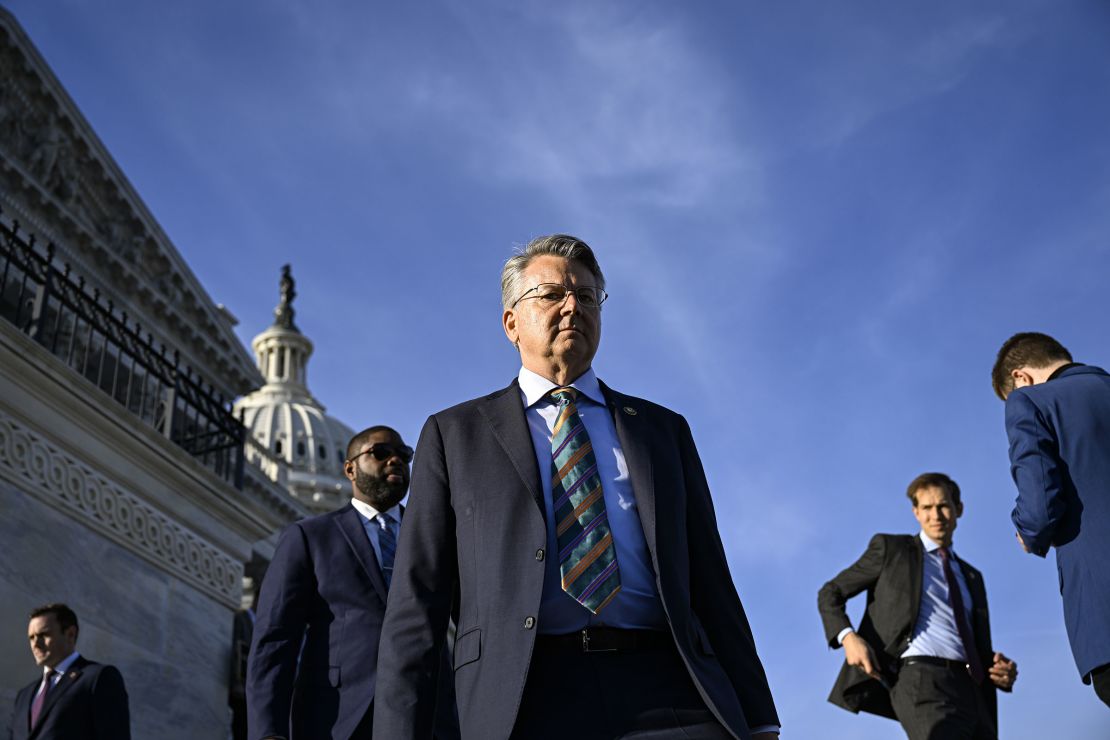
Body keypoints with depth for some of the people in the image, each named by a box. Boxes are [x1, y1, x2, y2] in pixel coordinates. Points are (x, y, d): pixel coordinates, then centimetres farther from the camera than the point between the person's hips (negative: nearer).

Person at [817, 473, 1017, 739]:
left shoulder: (971, 577, 29)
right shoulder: (891, 548, 15)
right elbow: (830, 593, 14)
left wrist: (1001, 669, 4)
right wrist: (847, 637, -7)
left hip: (972, 690, 6)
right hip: (920, 677, -6)